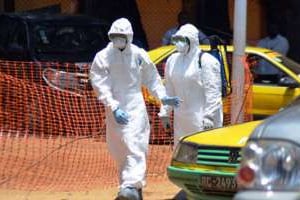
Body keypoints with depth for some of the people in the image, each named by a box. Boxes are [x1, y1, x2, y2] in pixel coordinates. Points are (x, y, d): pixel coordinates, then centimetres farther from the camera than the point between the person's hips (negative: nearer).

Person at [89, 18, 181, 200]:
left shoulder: (139, 55, 0)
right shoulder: (103, 57, -4)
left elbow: (152, 78, 14)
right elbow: (100, 86, -10)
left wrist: (162, 96, 2)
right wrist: (114, 107, -21)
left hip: (135, 108, -2)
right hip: (115, 110, 2)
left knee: (134, 147, -17)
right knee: (119, 150, 11)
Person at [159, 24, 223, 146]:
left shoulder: (206, 61, -11)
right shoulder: (173, 60, 10)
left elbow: (213, 92, -14)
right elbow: (169, 90, 17)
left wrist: (208, 117, -18)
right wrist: (165, 113, 13)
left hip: (200, 118, -7)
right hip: (181, 119, 8)